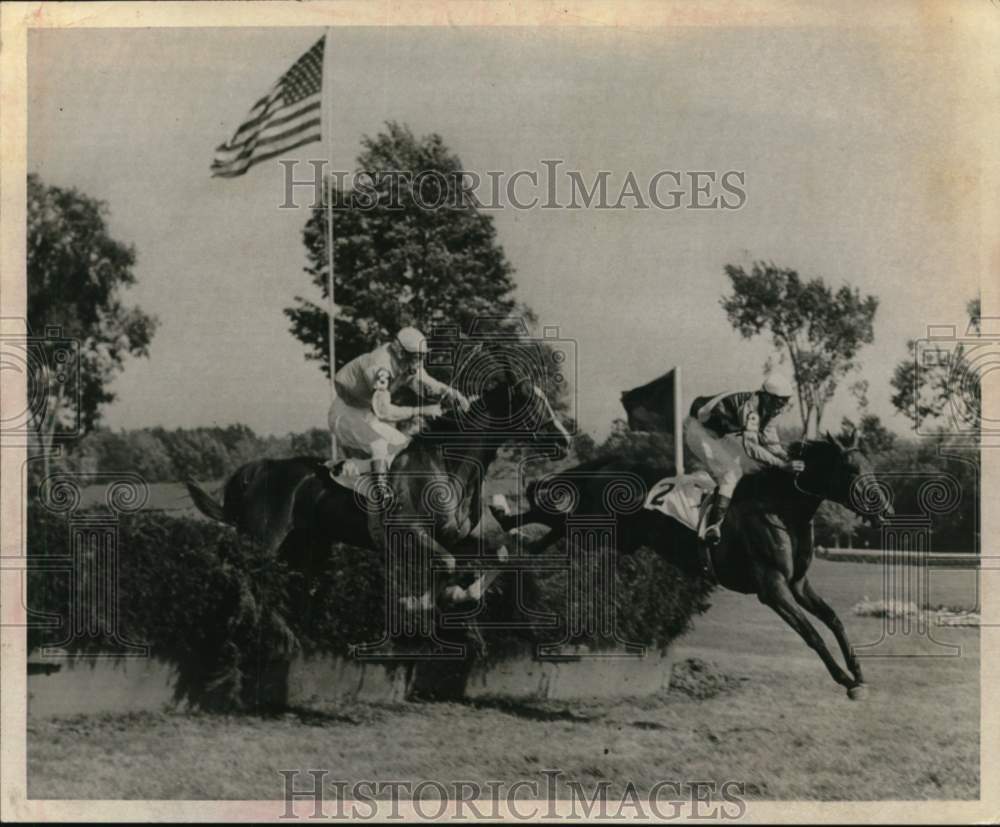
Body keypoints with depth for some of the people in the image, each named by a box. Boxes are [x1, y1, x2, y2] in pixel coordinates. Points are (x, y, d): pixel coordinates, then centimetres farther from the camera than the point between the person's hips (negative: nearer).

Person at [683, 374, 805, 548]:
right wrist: (783, 465, -42)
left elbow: (771, 442, 3)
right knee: (732, 472, -21)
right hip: (699, 430, -10)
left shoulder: (766, 410, -3)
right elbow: (750, 447, -40)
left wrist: (790, 459, -14)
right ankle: (713, 527, -31)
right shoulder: (750, 408, -31)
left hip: (720, 434, 10)